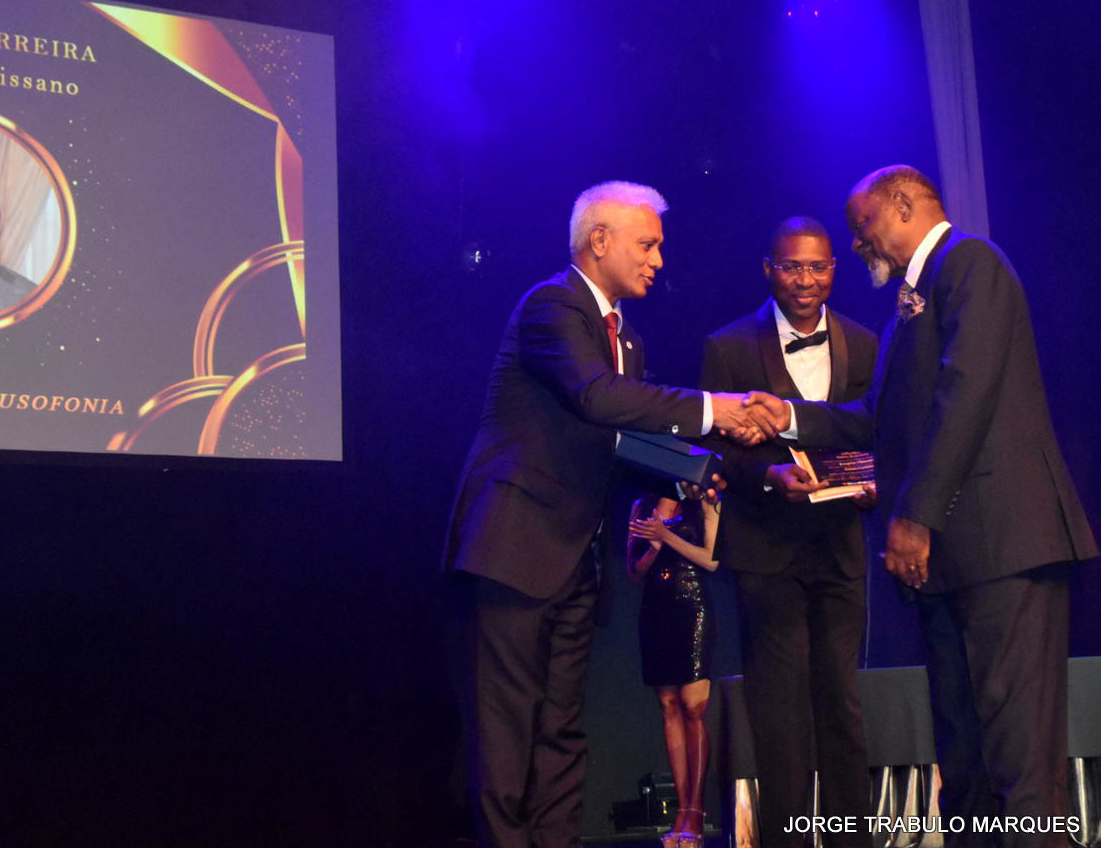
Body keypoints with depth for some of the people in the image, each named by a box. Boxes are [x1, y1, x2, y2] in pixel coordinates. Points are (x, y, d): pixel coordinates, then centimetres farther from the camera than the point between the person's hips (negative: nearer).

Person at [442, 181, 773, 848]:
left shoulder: (627, 339, 19)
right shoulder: (552, 305, -10)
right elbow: (596, 394, -27)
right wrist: (708, 410, -25)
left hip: (574, 556, 9)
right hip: (516, 544, -9)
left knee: (562, 729, 10)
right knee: (507, 725, -5)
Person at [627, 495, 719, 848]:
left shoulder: (703, 505, 6)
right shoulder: (642, 508, 14)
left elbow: (712, 560, -3)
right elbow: (634, 571, 11)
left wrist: (666, 536, -11)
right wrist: (653, 547, -10)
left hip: (692, 611, -3)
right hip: (655, 614, 3)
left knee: (692, 707, -12)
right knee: (670, 709, 0)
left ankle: (694, 814, -14)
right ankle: (682, 812, 0)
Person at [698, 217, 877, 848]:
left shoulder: (863, 346, 10)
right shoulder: (729, 347, 0)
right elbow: (717, 447, -2)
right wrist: (769, 475, -20)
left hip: (838, 544, 3)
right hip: (766, 545, -3)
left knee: (841, 697, 8)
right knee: (782, 701, -2)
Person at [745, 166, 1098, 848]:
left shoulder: (969, 260, -4)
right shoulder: (916, 298, 25)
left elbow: (968, 390, -16)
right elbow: (881, 420, 25)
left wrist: (917, 514, -18)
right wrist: (793, 416, 14)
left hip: (1000, 537, -10)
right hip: (948, 550, 10)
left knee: (1018, 736, -11)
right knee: (963, 746, 11)